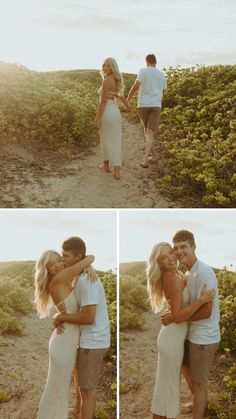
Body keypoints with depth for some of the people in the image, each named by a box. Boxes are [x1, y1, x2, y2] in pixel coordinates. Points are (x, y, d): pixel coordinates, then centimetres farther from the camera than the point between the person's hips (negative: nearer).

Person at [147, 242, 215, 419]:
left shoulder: (175, 275, 6)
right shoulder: (172, 278, -23)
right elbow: (178, 316, -26)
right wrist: (202, 300, -29)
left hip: (174, 336, 9)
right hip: (172, 338, -9)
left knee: (170, 383, 21)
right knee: (166, 384, 3)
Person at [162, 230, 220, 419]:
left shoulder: (203, 272, -23)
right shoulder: (189, 273, 6)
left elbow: (206, 311, -26)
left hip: (203, 337, -10)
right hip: (194, 334, 10)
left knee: (199, 382, 5)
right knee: (185, 367, 29)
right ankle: (201, 403, 52)